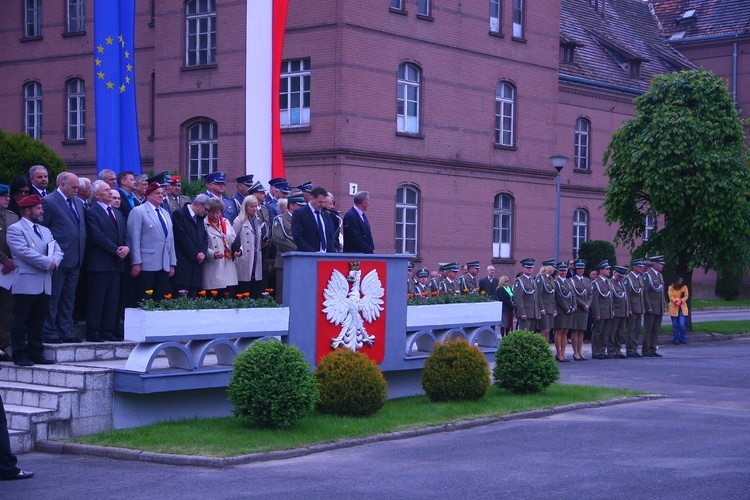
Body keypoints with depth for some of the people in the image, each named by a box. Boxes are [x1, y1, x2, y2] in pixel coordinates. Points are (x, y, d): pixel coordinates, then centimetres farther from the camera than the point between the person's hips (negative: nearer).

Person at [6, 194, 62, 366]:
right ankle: (20, 356, 1)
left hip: (44, 284, 7)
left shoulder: (45, 231, 21)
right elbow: (25, 252, -16)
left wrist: (54, 261, -10)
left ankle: (36, 354, 14)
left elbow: (58, 251, 13)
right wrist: (48, 262, -15)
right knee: (20, 321, -2)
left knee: (38, 321, 10)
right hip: (26, 283, -7)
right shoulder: (15, 229, -4)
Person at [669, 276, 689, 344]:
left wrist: (681, 301, -19)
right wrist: (675, 301, -24)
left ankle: (683, 339, 6)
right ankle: (676, 339, 13)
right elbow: (670, 296, -5)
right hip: (674, 308, 0)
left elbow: (686, 296, 0)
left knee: (682, 324, -9)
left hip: (682, 308, 0)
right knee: (675, 325, 3)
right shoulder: (671, 287, 3)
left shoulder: (684, 287, 6)